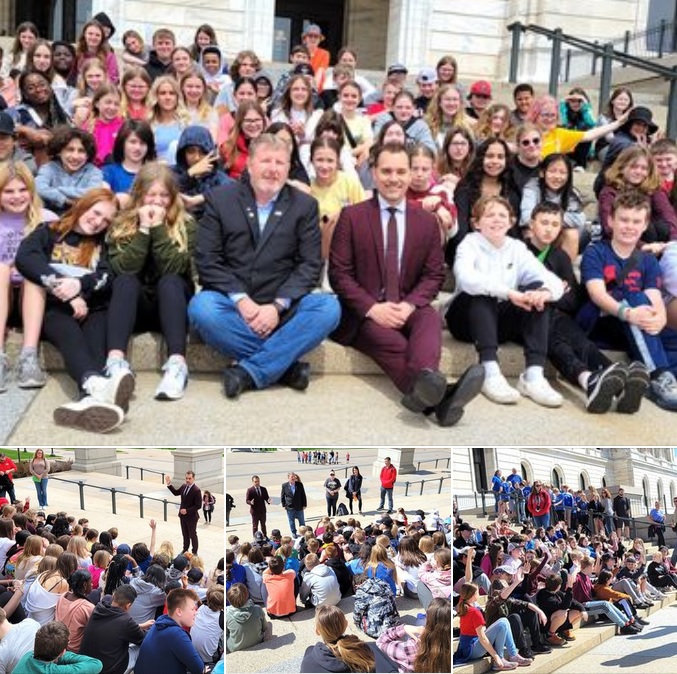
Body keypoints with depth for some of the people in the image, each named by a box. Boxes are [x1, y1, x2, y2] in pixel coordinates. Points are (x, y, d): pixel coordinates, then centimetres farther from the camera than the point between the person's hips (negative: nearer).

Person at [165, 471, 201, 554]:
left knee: (192, 535, 9)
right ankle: (185, 550, 35)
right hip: (183, 515, 6)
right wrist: (169, 485, 4)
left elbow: (198, 505, -22)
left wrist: (187, 511, -24)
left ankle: (194, 552, 23)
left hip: (191, 516, -6)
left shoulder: (196, 490, -23)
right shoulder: (184, 486, -2)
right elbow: (176, 492, 15)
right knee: (185, 534, 20)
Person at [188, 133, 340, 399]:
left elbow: (310, 264, 0)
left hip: (281, 307, 1)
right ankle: (283, 364, -22)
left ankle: (248, 371, -25)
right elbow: (207, 260, -2)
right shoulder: (220, 199, 4)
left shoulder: (304, 205, 6)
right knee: (200, 307, -32)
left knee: (329, 307, -26)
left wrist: (278, 306, -15)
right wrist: (241, 300, -16)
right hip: (232, 302, -1)